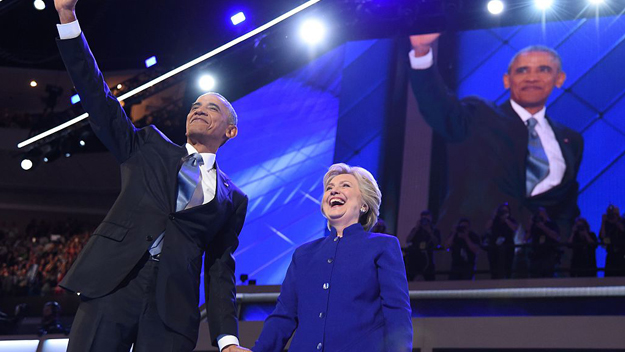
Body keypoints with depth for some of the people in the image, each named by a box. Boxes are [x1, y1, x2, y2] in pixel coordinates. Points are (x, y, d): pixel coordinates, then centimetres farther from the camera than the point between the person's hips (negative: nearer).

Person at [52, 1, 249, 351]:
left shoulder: (232, 199, 18)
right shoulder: (149, 147, 19)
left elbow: (220, 271, 14)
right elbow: (99, 99, 11)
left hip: (172, 309, 0)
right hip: (113, 284, 0)